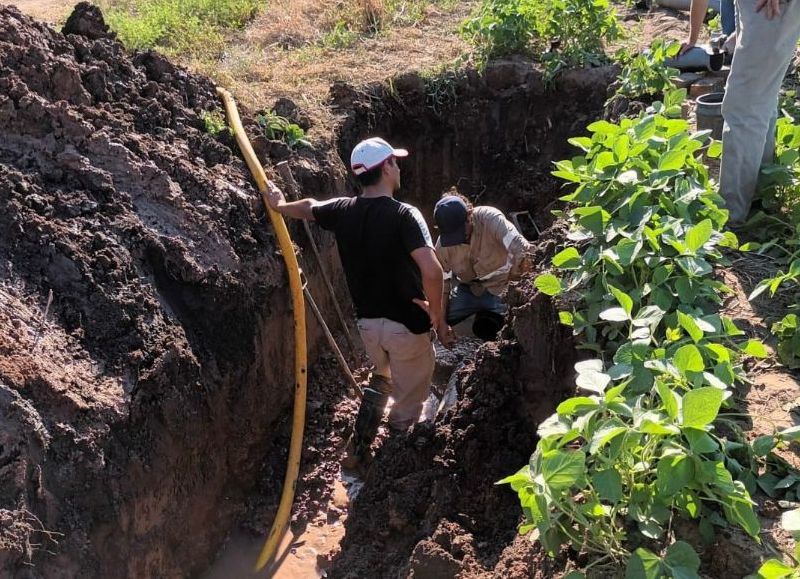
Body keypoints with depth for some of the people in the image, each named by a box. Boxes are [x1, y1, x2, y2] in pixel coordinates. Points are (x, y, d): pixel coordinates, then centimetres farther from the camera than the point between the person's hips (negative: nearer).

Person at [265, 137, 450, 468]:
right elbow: (432, 271, -30)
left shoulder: (343, 211, -2)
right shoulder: (404, 215, -20)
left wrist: (280, 205, 42)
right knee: (408, 400, 12)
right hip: (408, 325, -6)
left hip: (368, 322, 6)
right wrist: (437, 315, -15)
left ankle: (358, 449, 31)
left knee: (381, 379, 32)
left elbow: (308, 207, 20)